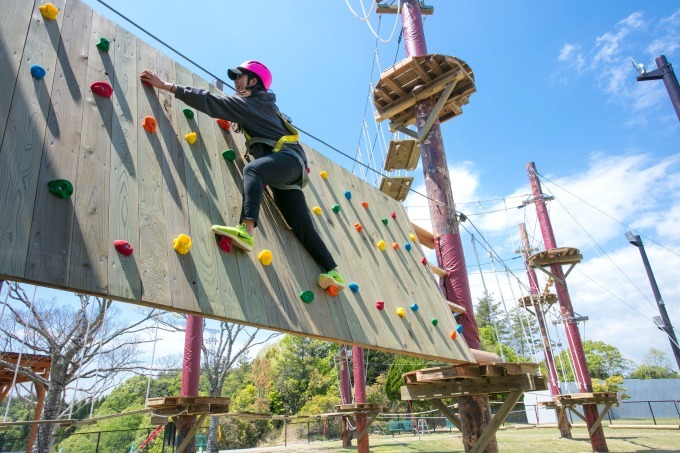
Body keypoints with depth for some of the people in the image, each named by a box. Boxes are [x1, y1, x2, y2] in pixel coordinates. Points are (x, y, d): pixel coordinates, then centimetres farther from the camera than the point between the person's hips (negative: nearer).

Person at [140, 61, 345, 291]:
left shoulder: (247, 102, 4)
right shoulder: (262, 105, 28)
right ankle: (333, 272, 2)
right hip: (288, 169, 9)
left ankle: (246, 230, -54)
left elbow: (209, 101, -2)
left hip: (288, 158, -9)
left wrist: (166, 85, 1)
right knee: (303, 227, 3)